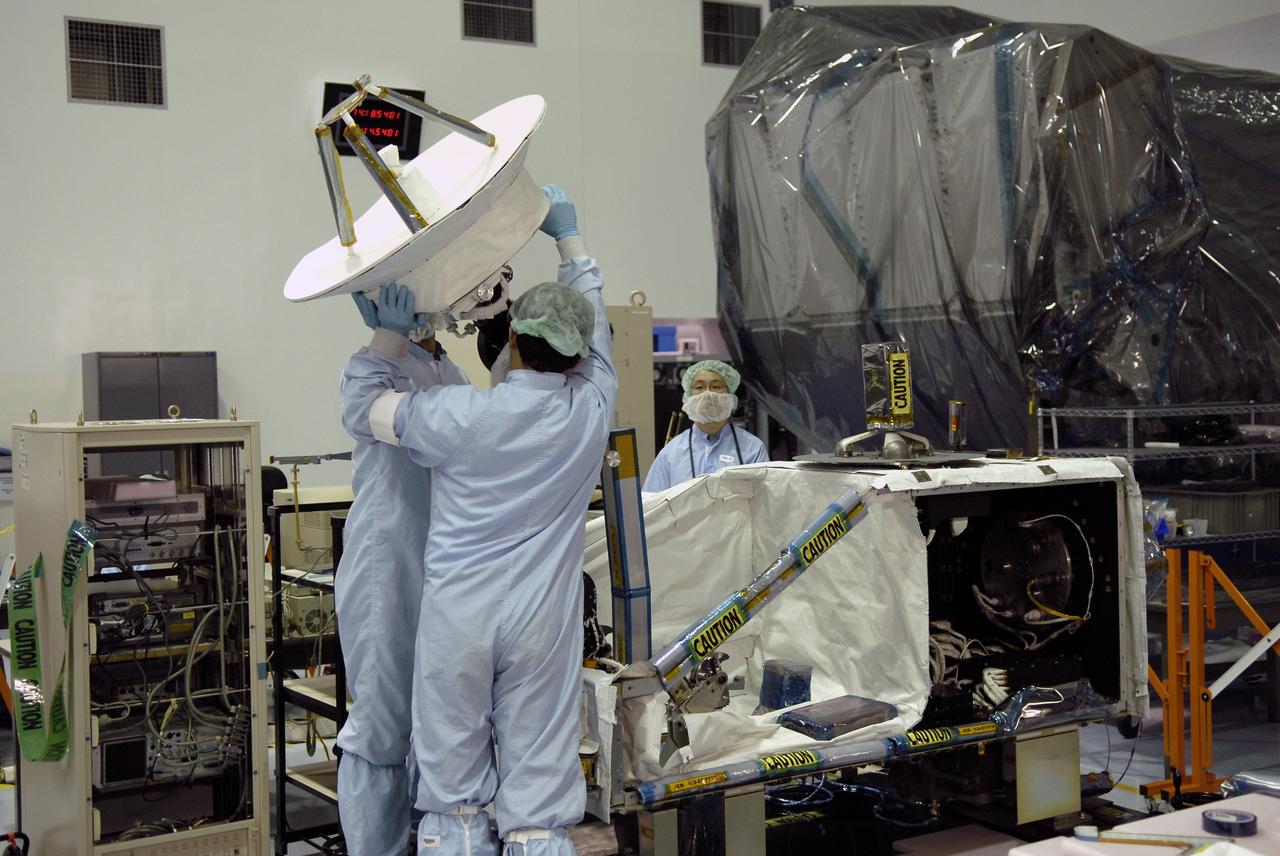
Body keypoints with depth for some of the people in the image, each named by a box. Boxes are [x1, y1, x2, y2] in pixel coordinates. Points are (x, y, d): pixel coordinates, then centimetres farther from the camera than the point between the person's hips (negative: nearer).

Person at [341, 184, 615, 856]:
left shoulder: (456, 416, -9)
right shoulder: (590, 414, -3)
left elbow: (366, 405, 8)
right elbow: (594, 322, 14)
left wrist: (392, 329, 16)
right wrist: (568, 237, 24)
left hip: (456, 616, -1)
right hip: (543, 624, 1)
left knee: (451, 797, 10)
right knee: (538, 801, 5)